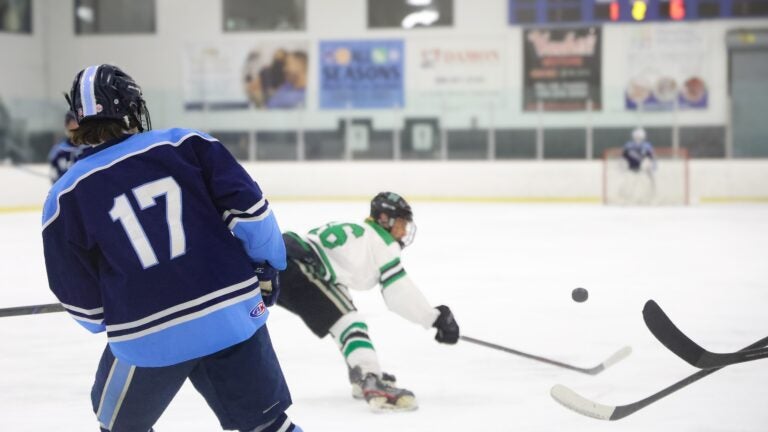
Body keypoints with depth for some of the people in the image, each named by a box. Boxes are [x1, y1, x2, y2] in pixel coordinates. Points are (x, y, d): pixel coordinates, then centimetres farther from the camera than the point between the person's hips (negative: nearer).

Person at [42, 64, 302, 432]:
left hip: (146, 340, -1)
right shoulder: (185, 144, 1)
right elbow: (248, 210, -3)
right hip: (234, 315, 1)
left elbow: (84, 303, 4)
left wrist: (105, 321, 26)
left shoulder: (66, 198, -1)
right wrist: (269, 266, 13)